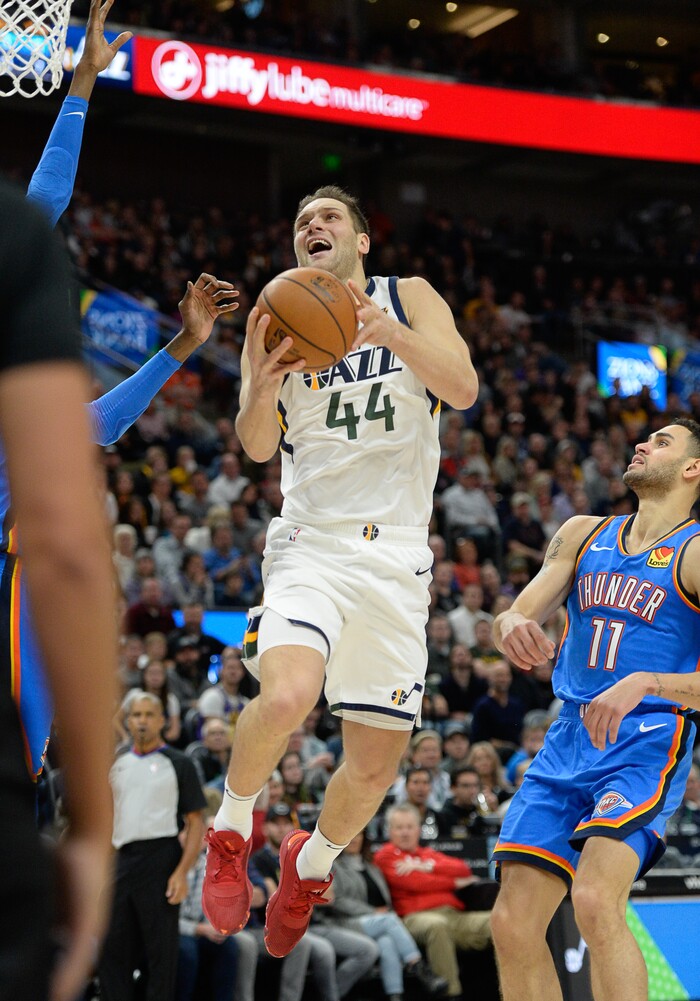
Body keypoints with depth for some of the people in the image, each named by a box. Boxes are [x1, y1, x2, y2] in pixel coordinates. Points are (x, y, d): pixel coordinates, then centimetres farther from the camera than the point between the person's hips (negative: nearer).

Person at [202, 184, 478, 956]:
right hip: (311, 545, -1)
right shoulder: (279, 319, 7)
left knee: (375, 765, 4)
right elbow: (257, 447, -1)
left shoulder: (410, 299, 7)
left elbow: (463, 389, -9)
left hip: (395, 556, 1)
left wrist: (388, 332, -26)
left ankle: (312, 862, 34)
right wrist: (262, 388, -23)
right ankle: (231, 829, -3)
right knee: (286, 695, -30)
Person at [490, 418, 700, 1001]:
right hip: (568, 742, 6)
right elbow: (520, 615, 9)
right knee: (514, 925, -1)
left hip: (647, 745, -6)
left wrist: (643, 684, -27)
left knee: (595, 902, -27)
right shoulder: (584, 535, 15)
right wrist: (512, 625, -16)